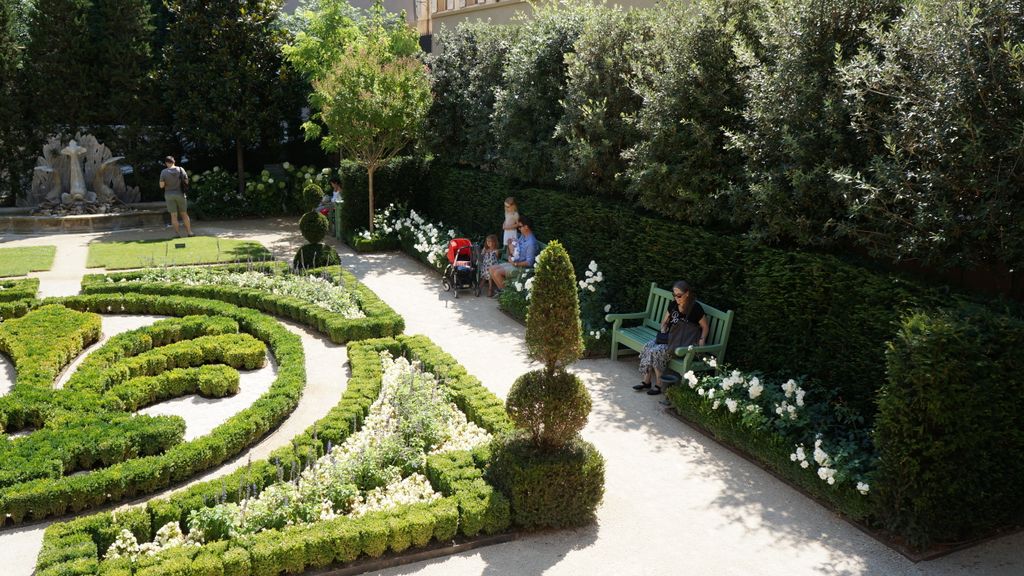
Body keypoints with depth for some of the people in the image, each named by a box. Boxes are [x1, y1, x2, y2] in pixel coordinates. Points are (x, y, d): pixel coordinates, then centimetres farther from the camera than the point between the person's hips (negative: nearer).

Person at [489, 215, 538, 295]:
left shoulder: (531, 242, -23)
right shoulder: (522, 236, 8)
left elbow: (529, 263, -24)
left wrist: (515, 264, -27)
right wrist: (511, 255, 1)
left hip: (521, 267, -10)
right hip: (513, 262, 10)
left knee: (497, 272, -22)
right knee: (492, 269, 2)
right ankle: (501, 289, 8)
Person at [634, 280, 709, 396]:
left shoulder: (695, 308, -14)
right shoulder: (673, 305, 5)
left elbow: (705, 327, -5)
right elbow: (664, 322, 17)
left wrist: (701, 341, -17)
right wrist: (663, 333, -1)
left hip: (684, 342, -7)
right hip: (670, 337, 7)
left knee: (657, 351, -26)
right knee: (647, 346, -16)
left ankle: (659, 385, -14)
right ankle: (646, 381, -11)